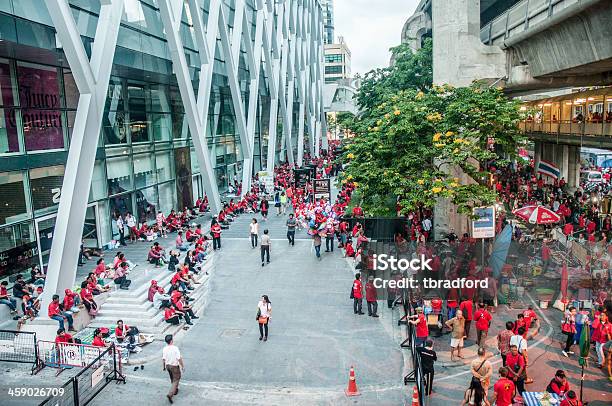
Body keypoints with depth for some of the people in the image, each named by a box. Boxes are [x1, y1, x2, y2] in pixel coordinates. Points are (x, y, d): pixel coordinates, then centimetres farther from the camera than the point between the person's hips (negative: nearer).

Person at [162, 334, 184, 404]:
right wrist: (182, 366, -9)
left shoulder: (164, 349, -8)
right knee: (176, 380, 4)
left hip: (168, 366, 6)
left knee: (172, 379, 26)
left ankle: (175, 390, 44)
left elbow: (163, 359, 0)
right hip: (175, 366, -6)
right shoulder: (175, 348, -25)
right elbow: (179, 358, -21)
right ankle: (170, 395, -8)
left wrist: (163, 366, 16)